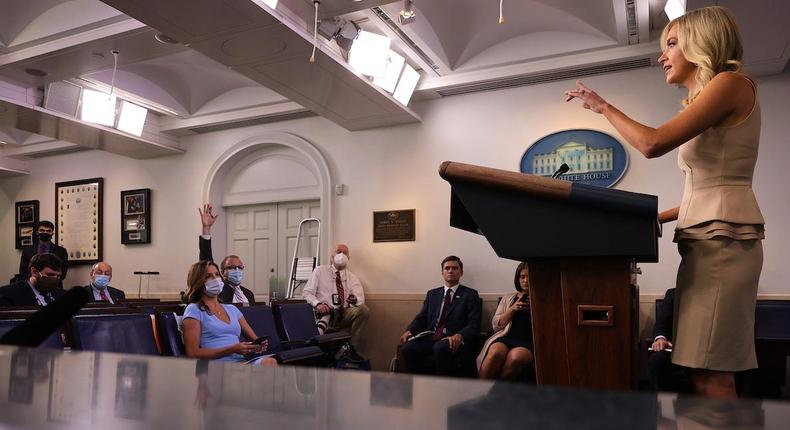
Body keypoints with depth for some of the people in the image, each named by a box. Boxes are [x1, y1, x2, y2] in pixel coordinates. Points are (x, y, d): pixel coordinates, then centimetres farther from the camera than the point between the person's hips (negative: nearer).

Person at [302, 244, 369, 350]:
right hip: (324, 314, -4)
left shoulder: (352, 277, 15)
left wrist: (355, 299, -23)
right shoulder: (320, 271, 9)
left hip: (344, 314, 4)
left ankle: (352, 347, -19)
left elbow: (361, 298, 3)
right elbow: (306, 292, 5)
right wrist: (317, 304, -16)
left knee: (363, 309, -29)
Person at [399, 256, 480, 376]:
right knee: (407, 348, -26)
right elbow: (421, 318, 17)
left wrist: (459, 335, -21)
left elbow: (474, 324, -1)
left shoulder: (470, 294, 10)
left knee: (440, 348, -37)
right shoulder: (432, 294, 24)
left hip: (453, 340, -3)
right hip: (430, 338, 4)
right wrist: (409, 330, -5)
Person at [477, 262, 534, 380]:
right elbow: (496, 324, 14)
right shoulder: (508, 298, 24)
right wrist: (512, 309, 1)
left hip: (528, 341, -1)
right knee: (496, 353, -35)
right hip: (505, 337, 2)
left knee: (516, 357, -37)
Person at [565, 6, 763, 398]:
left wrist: (604, 107, -1)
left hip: (721, 238, -9)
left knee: (710, 377, -11)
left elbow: (653, 143, -15)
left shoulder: (731, 83, -4)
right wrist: (656, 217, 18)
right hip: (706, 239, 9)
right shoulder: (708, 102, 23)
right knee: (702, 374, 6)